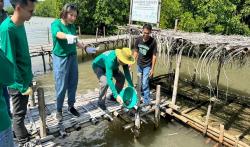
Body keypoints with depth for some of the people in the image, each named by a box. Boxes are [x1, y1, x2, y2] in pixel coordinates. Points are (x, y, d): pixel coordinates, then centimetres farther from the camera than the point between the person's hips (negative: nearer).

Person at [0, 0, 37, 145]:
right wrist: (22, 86, -17)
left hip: (25, 78, 7)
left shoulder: (20, 24, 2)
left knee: (21, 112, 21)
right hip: (18, 83, -7)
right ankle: (24, 142, 27)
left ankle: (20, 134, 39)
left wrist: (29, 78, 15)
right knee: (19, 114, 10)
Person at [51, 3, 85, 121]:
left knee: (73, 84, 12)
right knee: (61, 86, 1)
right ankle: (59, 110, 19)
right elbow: (58, 34, -34)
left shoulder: (72, 26, 6)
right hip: (60, 58, -5)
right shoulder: (56, 24, -11)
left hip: (72, 57, 6)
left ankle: (71, 106, 30)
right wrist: (67, 36, -54)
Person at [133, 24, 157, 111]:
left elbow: (154, 56, -13)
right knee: (140, 83, 18)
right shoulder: (138, 40, -7)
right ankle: (143, 96, 40)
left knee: (145, 84, -9)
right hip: (139, 64, 5)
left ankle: (147, 103, 1)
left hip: (147, 66, -5)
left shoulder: (153, 42, -18)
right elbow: (136, 52, 5)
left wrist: (152, 69, -14)